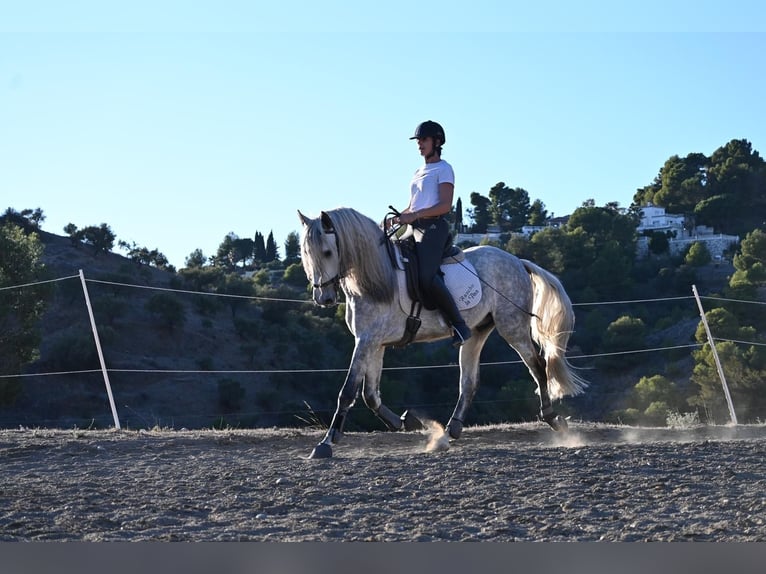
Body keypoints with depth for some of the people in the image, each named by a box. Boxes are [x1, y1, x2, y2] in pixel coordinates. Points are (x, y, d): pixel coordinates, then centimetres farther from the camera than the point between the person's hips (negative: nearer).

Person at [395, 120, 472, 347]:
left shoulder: (443, 169, 0)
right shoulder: (418, 172, 25)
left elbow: (445, 205, -13)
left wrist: (414, 215, -20)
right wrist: (397, 218, 8)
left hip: (433, 227, -9)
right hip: (415, 228, 9)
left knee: (426, 277, -28)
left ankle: (460, 326, -21)